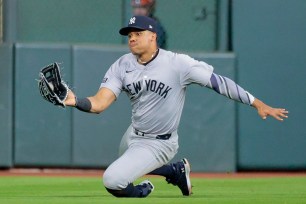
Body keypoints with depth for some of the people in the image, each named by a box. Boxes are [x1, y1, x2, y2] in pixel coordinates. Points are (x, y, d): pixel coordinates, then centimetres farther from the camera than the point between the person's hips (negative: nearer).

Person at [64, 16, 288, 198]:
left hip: (158, 144, -7)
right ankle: (177, 170, 41)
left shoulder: (177, 64, -22)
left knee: (112, 180, -19)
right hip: (133, 136, 7)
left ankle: (141, 192, 13)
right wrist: (75, 101, -38)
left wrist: (258, 104, -26)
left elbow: (218, 82, -22)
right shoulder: (122, 66, -8)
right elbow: (99, 103, -15)